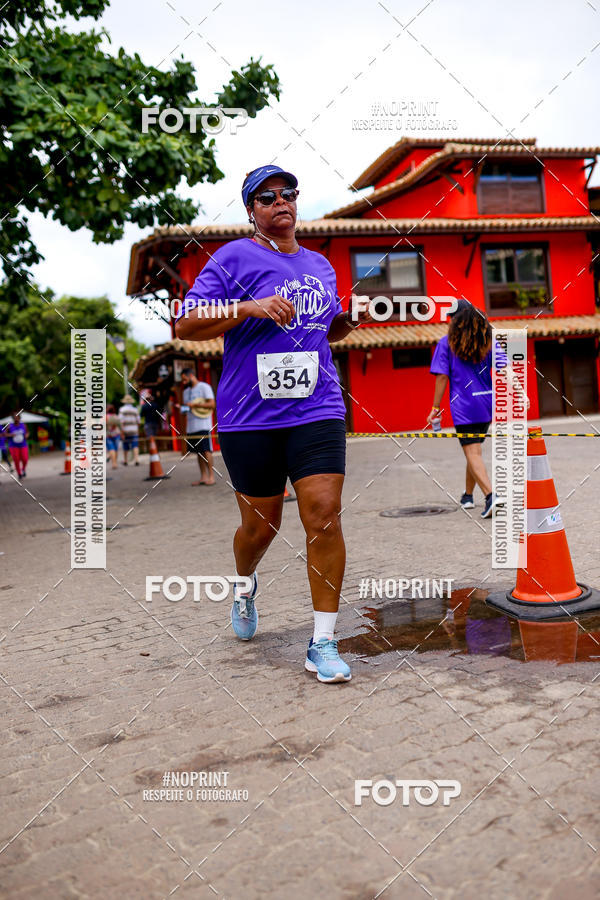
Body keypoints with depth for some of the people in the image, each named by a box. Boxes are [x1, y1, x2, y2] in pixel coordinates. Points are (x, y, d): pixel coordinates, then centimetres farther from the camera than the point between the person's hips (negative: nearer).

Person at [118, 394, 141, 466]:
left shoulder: (122, 409, -3)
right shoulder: (135, 410, 5)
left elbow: (121, 421, -11)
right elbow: (138, 421, 7)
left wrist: (122, 432, -11)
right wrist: (138, 430, 23)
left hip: (126, 430, -1)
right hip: (134, 430, 1)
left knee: (125, 446, 13)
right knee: (135, 446, -5)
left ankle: (125, 461, 24)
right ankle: (136, 460, -20)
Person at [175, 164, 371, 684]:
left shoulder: (320, 265, 17)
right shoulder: (234, 259, 0)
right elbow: (184, 326, -6)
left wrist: (352, 319, 9)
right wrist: (248, 308, -18)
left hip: (318, 411, 3)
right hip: (249, 418, -3)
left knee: (324, 514, -10)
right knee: (261, 525, 7)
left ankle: (323, 643, 1)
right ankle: (245, 583, 44)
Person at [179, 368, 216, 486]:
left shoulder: (204, 387, -1)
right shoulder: (186, 391, 22)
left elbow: (212, 404, -10)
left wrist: (194, 405, -13)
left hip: (203, 426, -7)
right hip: (191, 426, 7)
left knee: (206, 450, -10)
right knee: (198, 452, 4)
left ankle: (211, 476, -8)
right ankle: (203, 477, 7)